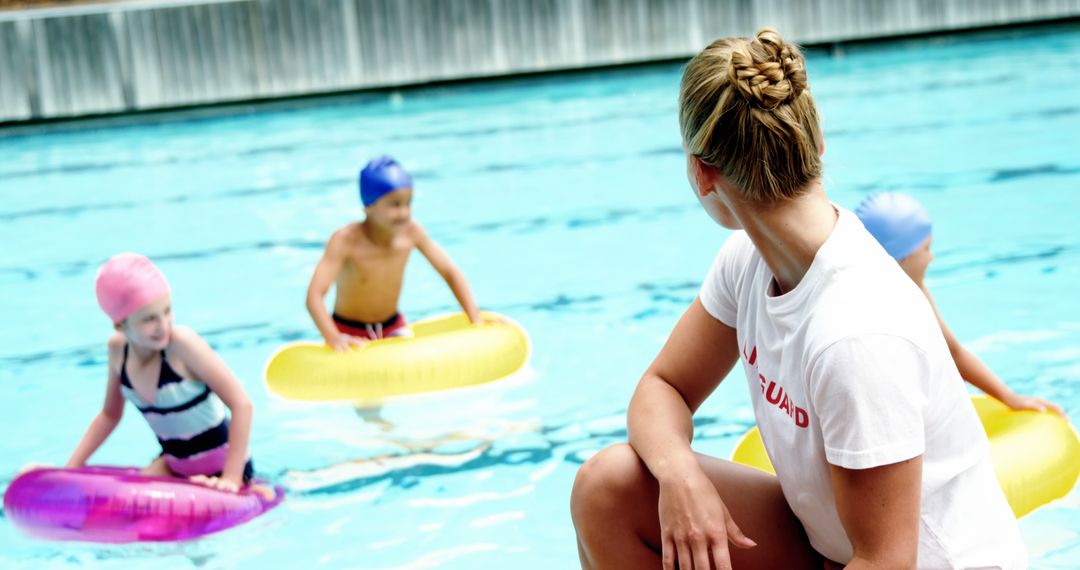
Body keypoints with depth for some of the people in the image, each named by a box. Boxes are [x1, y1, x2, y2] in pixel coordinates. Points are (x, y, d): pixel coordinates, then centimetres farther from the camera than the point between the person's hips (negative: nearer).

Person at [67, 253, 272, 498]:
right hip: (174, 466, 6)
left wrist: (231, 479, -29)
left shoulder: (181, 343, -26)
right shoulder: (118, 348, -8)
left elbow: (241, 404, -27)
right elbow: (110, 415, 9)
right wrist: (70, 468, 2)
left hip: (222, 465, -6)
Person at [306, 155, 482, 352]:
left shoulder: (411, 233, -13)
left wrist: (475, 321, -12)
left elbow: (451, 273, -2)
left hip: (393, 327, 4)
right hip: (348, 330, -3)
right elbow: (314, 296, -33)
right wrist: (334, 339, -49)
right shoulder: (345, 241, -25)